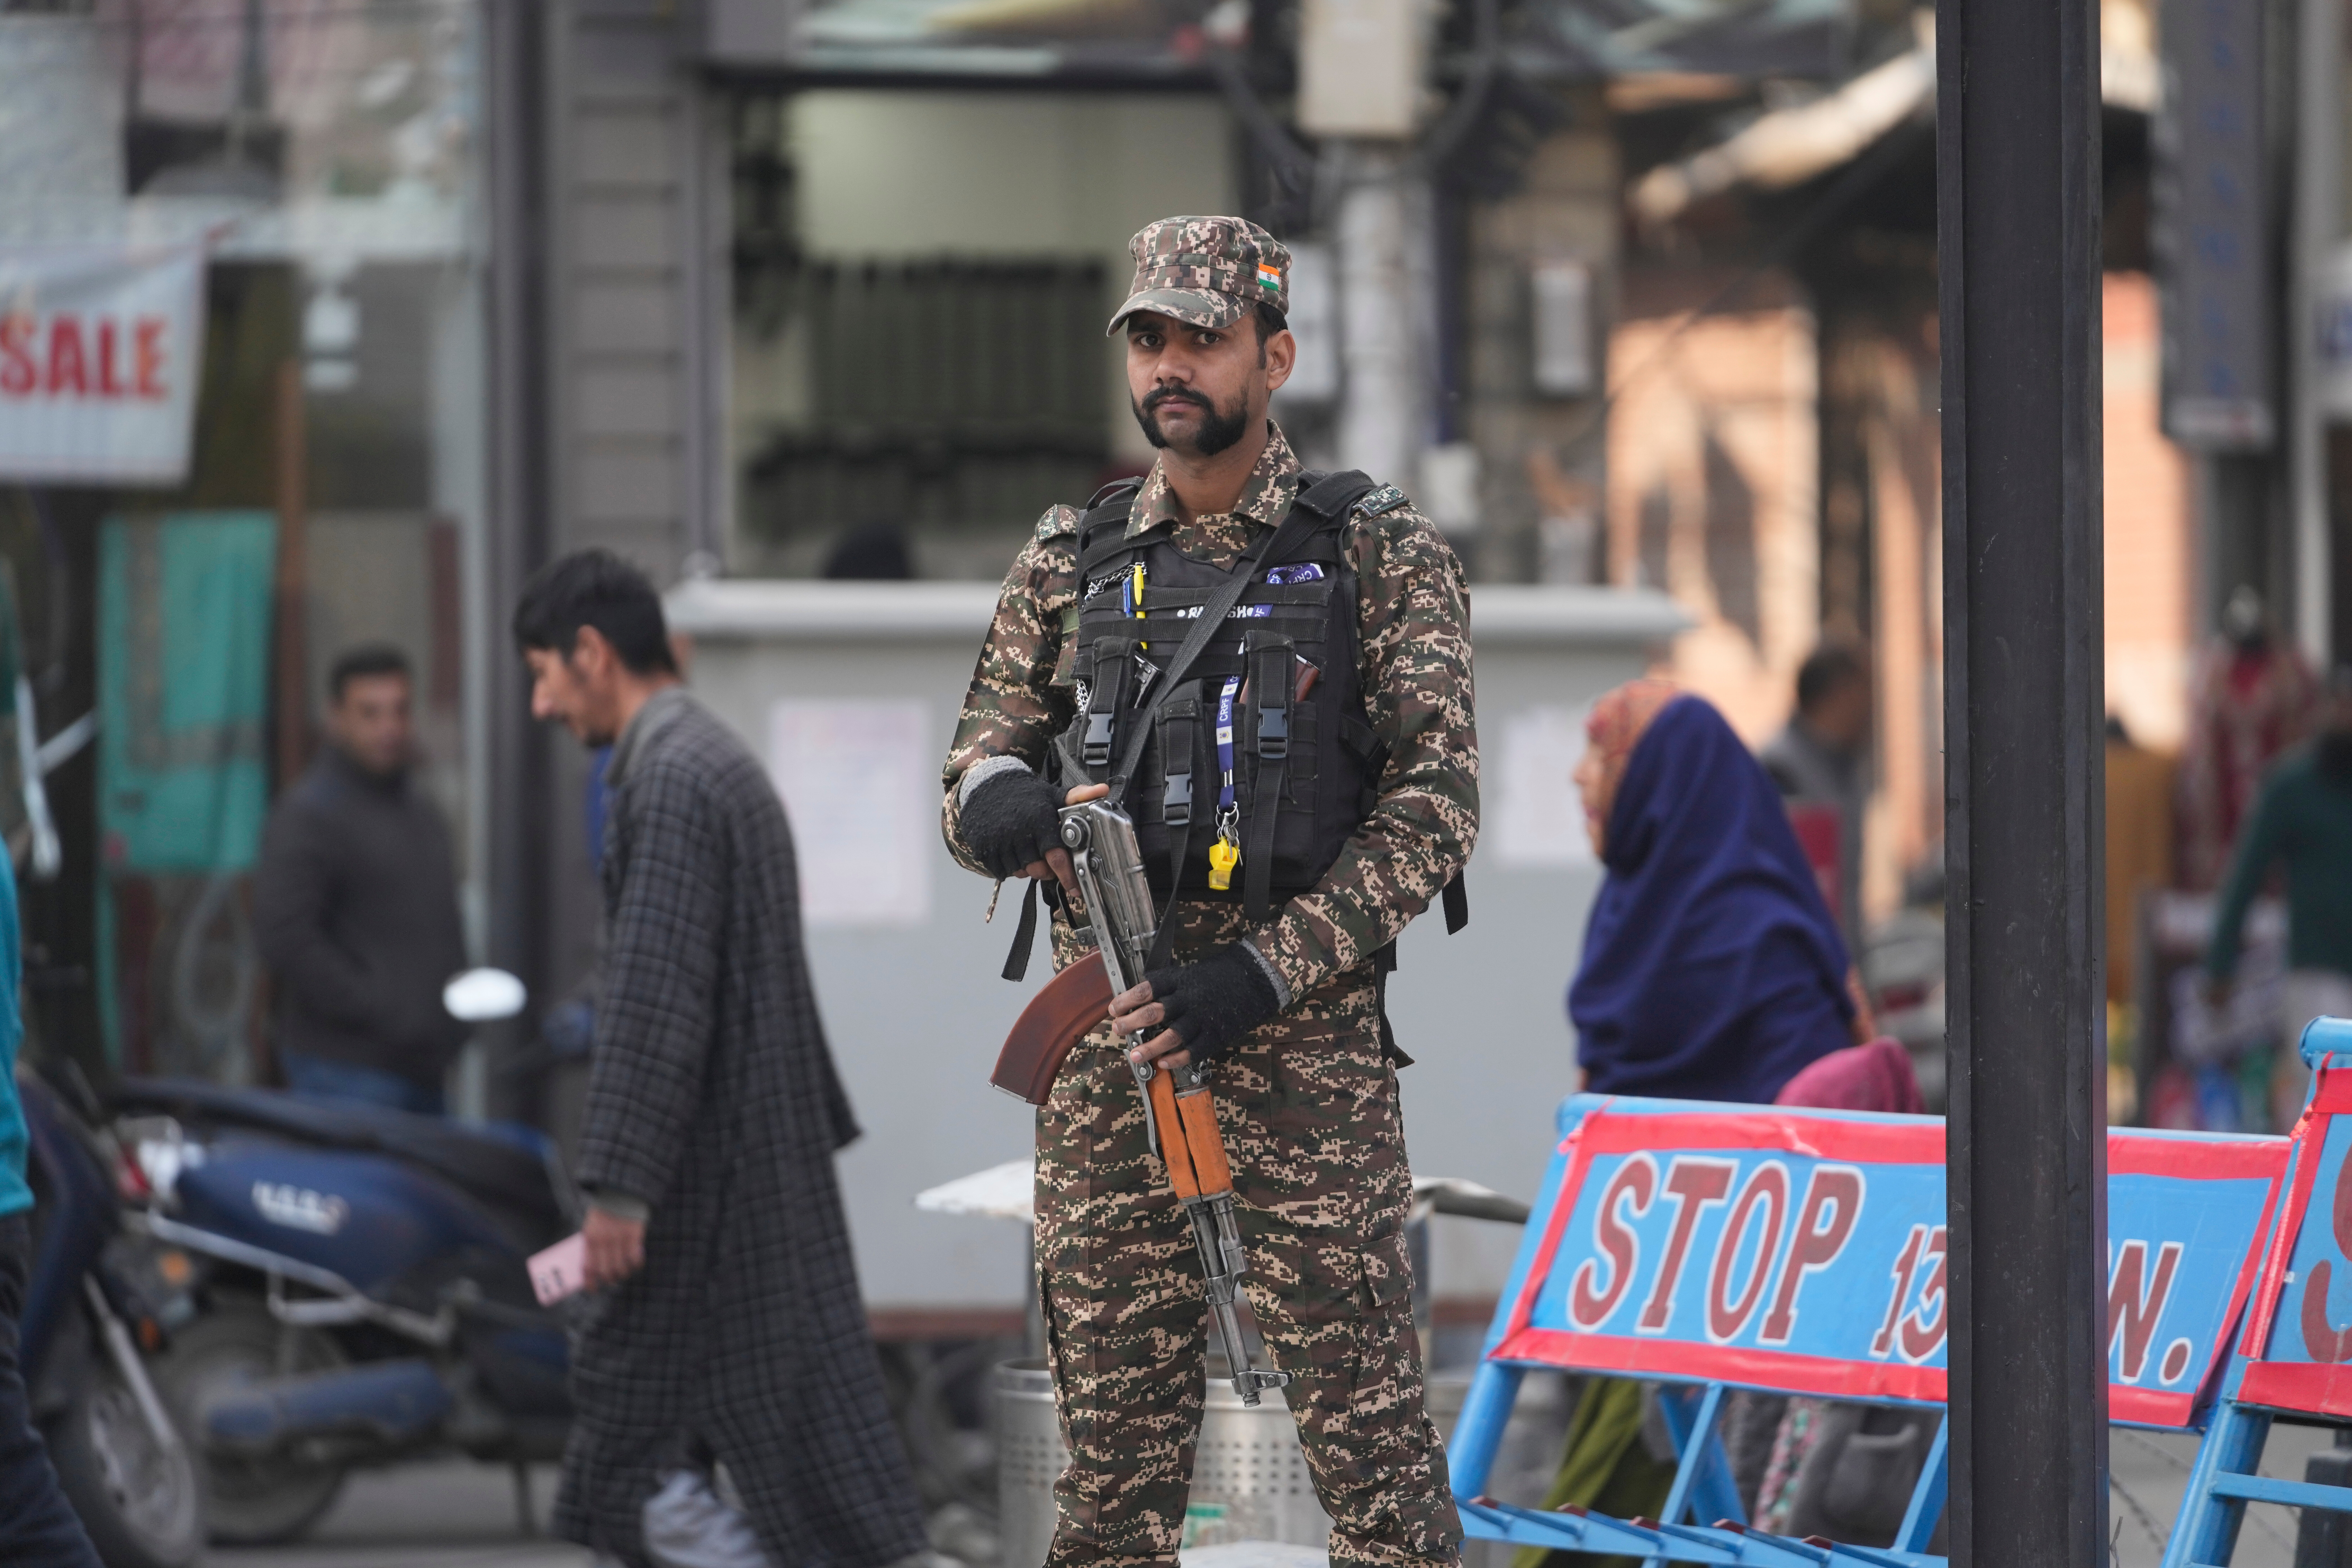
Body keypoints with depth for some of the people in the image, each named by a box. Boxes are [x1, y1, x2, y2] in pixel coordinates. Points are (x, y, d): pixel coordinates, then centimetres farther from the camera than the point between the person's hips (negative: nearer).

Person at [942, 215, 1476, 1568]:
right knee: (1115, 1421, 4)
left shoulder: (1381, 552, 2)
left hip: (1304, 1023, -4)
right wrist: (998, 798, -10)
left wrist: (1265, 972, -14)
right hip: (1107, 1027, 4)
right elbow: (983, 754, 17)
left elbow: (1437, 804, -4)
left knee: (1366, 1414, -7)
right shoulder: (1071, 559, 14)